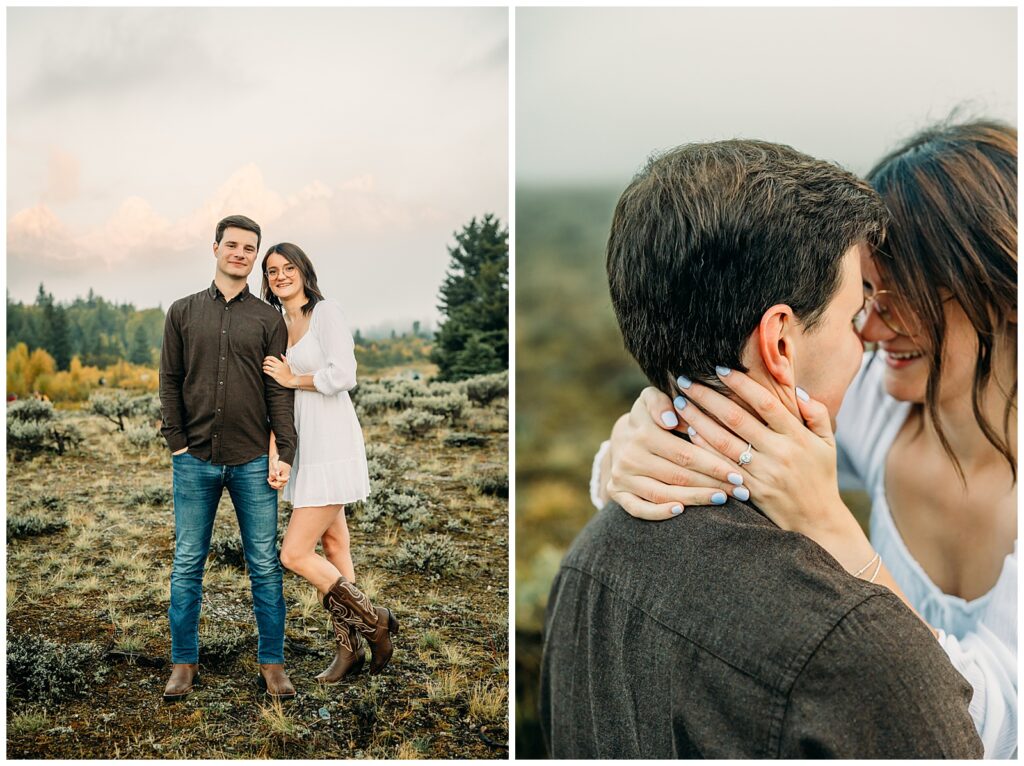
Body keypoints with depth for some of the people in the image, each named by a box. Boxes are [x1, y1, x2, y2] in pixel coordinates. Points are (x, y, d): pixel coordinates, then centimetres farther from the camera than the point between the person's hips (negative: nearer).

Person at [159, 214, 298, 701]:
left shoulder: (268, 319, 6)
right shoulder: (183, 312, 9)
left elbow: (279, 391, 2)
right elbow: (169, 381, 8)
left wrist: (286, 453, -6)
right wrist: (177, 442, -1)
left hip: (253, 461, -1)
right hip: (195, 460, 1)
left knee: (264, 566, 3)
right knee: (187, 565, 6)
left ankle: (272, 663, 13)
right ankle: (184, 663, 19)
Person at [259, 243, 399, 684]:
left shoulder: (325, 313, -7)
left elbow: (343, 376, -19)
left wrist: (292, 379, -6)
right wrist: (273, 456, 6)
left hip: (331, 446, -8)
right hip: (304, 448, 8)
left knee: (294, 554, -10)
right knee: (334, 547, 11)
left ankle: (372, 619, 5)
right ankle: (348, 648, 19)